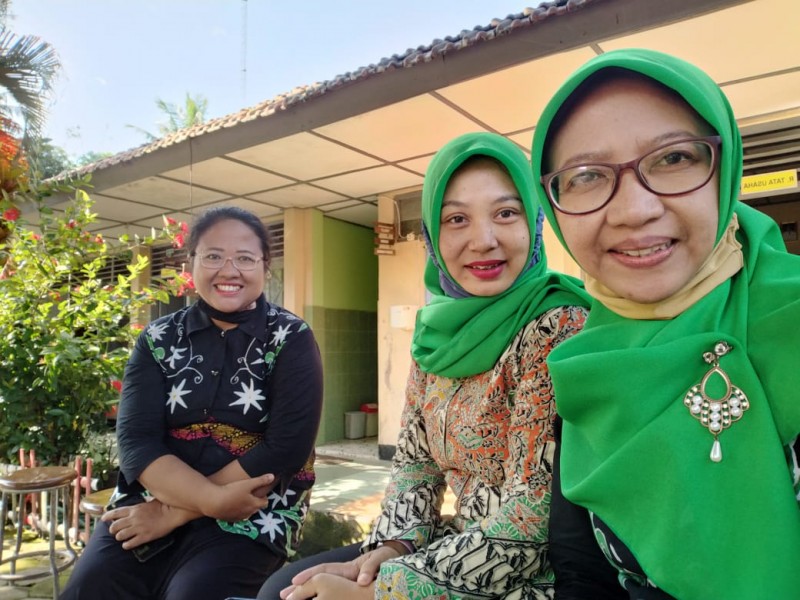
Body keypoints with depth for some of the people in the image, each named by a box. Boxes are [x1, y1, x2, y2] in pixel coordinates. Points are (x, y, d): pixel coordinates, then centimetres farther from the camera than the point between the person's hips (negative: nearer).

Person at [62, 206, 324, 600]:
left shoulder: (291, 340, -4)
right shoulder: (159, 339, 4)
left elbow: (286, 448, -13)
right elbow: (135, 441, -5)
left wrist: (174, 513, -15)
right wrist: (213, 498, -21)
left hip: (251, 514, -2)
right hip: (152, 501, 3)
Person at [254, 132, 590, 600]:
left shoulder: (558, 329, -21)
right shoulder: (443, 331, 0)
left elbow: (530, 528, -23)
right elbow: (415, 461, 7)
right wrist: (389, 549, -9)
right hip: (460, 547, 6)